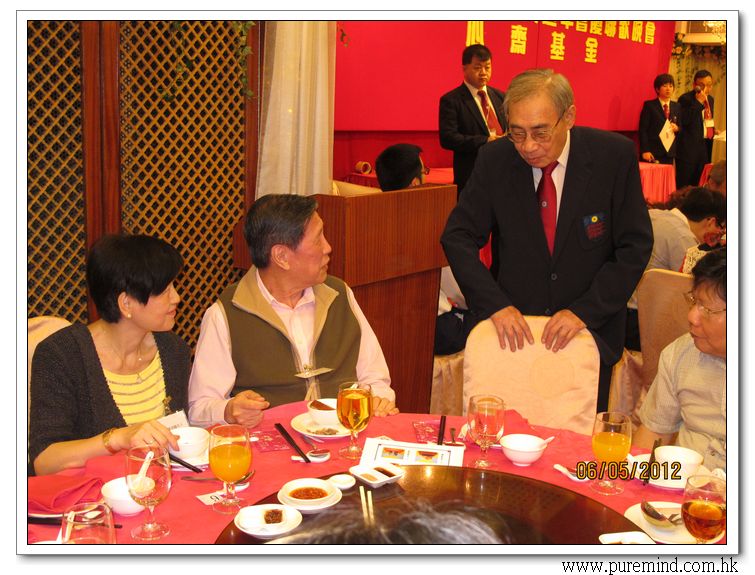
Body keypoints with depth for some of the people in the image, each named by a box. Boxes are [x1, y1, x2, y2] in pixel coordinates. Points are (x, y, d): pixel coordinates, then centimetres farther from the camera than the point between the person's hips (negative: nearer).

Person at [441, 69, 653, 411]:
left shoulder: (615, 156, -12)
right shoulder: (494, 160, -8)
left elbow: (635, 247, -8)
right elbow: (458, 237, -4)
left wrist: (584, 311, -18)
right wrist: (495, 304, -17)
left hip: (591, 331, 0)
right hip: (517, 330, 1)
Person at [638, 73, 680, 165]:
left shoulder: (677, 106, 14)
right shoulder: (649, 105, 0)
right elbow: (643, 129, -6)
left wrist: (677, 128, -7)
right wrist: (645, 150, -14)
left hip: (669, 154, 4)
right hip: (652, 153, -4)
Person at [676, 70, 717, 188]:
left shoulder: (710, 99, 16)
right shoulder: (685, 99, -9)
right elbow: (684, 121, -21)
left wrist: (713, 129, 10)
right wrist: (698, 102, -21)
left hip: (705, 146, 7)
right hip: (689, 147, -7)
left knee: (699, 183, 8)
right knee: (684, 184, -6)